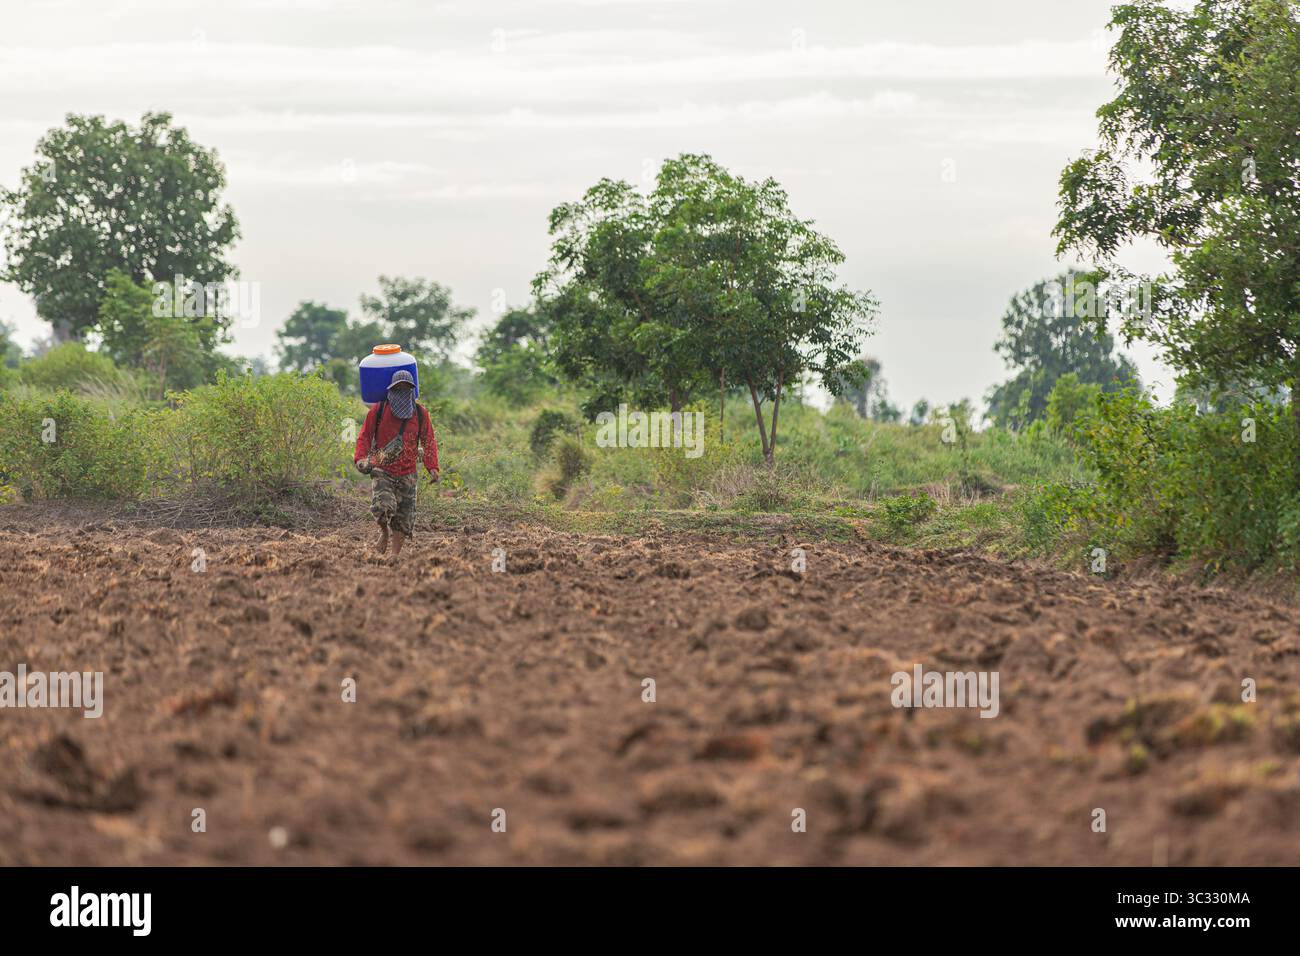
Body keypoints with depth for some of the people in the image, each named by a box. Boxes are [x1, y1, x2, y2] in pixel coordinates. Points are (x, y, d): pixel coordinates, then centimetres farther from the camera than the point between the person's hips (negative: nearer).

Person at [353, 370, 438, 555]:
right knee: (383, 507, -24)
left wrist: (432, 467, -3)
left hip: (407, 474, 2)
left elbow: (429, 441, 9)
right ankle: (384, 532, 8)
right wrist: (360, 458, -13)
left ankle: (395, 556, 14)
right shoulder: (378, 410, 0)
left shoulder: (420, 413, 5)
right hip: (382, 471, -2)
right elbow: (365, 436, 4)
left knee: (403, 519, 2)